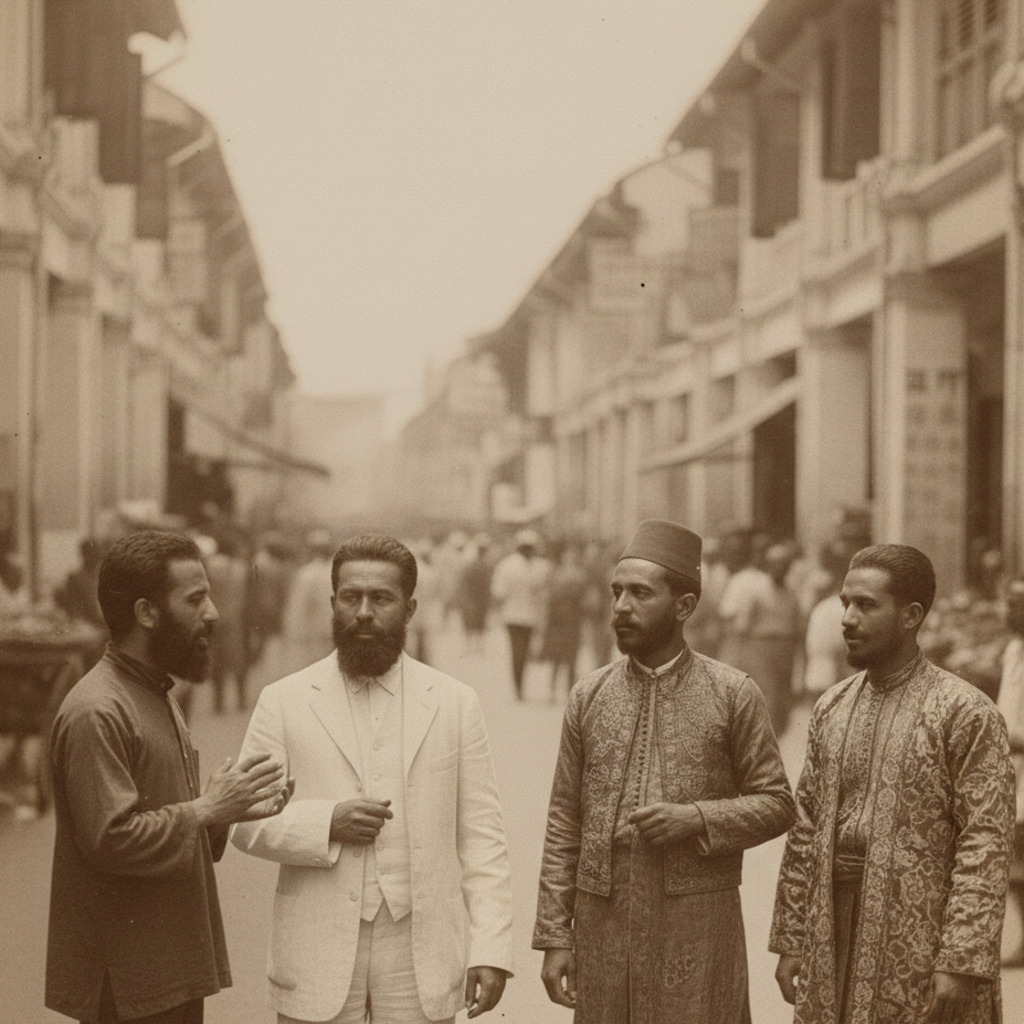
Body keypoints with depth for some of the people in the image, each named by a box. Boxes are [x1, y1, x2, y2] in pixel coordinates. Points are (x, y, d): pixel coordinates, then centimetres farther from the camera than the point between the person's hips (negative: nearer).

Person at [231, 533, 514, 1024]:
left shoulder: (455, 703, 5)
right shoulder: (283, 702, 3)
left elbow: (481, 835, 2)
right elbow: (245, 821, 1)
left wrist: (490, 949, -5)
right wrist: (326, 823, -15)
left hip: (423, 956, 1)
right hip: (319, 957, 0)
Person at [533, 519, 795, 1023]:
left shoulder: (734, 694, -1)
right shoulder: (588, 696, 6)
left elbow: (775, 804, 2)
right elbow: (563, 823, 6)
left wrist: (696, 818, -15)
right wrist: (554, 935, 1)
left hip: (699, 925, -2)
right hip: (602, 922, 2)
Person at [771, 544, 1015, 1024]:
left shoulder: (966, 713, -8)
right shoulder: (831, 708, 10)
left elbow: (986, 844, -12)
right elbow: (805, 831, 12)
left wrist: (961, 962, -17)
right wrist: (790, 940, 9)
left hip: (920, 943, -5)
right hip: (833, 939, 5)